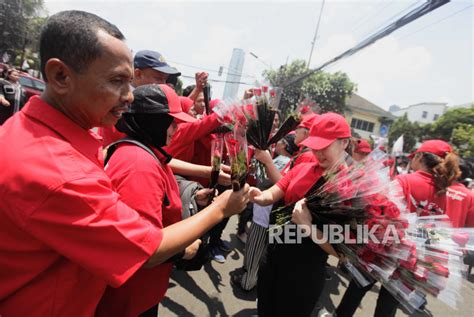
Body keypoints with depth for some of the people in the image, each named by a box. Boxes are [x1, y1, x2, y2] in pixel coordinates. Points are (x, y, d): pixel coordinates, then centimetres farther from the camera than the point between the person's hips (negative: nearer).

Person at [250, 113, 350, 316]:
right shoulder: (301, 169, 0)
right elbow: (272, 195, -8)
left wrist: (309, 226, -32)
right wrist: (258, 196, -30)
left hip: (306, 270, -5)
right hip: (274, 253, 5)